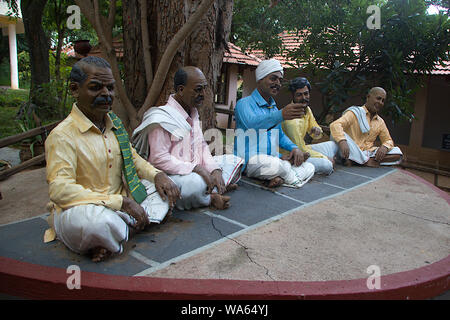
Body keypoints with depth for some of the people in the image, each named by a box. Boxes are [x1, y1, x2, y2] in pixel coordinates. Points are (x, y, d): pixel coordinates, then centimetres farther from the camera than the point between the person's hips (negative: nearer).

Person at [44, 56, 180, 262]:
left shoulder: (115, 124, 9)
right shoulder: (62, 135, -14)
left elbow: (132, 159, 21)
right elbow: (59, 190, -24)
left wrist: (157, 175, -2)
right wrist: (121, 202, -28)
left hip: (120, 206, 8)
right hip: (81, 210, -8)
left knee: (165, 189, 1)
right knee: (98, 221, -40)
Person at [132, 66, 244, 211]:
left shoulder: (193, 113, 13)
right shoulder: (162, 118, -16)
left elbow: (202, 146, 12)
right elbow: (159, 159, -22)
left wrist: (215, 169, -5)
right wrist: (196, 168, -26)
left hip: (197, 171, 9)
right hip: (170, 176, -9)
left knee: (234, 161, 5)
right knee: (196, 182, -39)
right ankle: (210, 199, -7)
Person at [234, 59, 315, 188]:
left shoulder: (274, 107, 20)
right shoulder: (244, 103, -7)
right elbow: (252, 123, -29)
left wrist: (294, 148, 4)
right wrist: (281, 115, -47)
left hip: (273, 159, 8)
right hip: (251, 161, -8)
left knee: (309, 167, -2)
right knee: (276, 164, -37)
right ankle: (294, 180, -5)